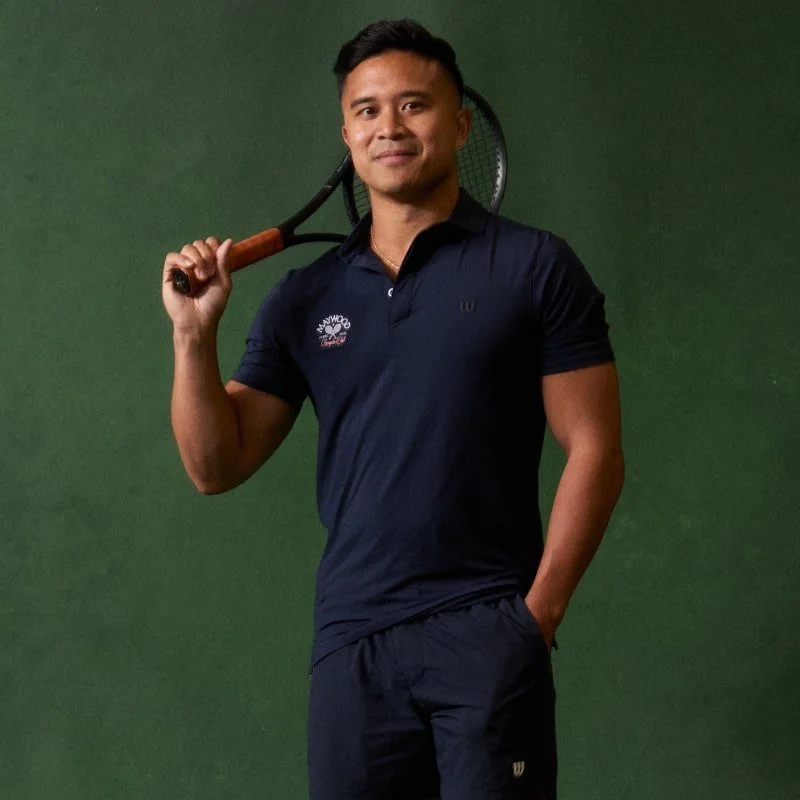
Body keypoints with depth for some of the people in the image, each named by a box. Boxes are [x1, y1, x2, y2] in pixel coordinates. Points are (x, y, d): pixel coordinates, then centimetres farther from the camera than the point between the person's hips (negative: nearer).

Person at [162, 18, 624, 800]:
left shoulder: (535, 267, 1)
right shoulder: (304, 299, 11)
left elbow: (593, 452, -1)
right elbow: (216, 466, 9)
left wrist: (539, 610, -8)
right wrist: (195, 332, -4)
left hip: (486, 629, -3)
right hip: (350, 639, 3)